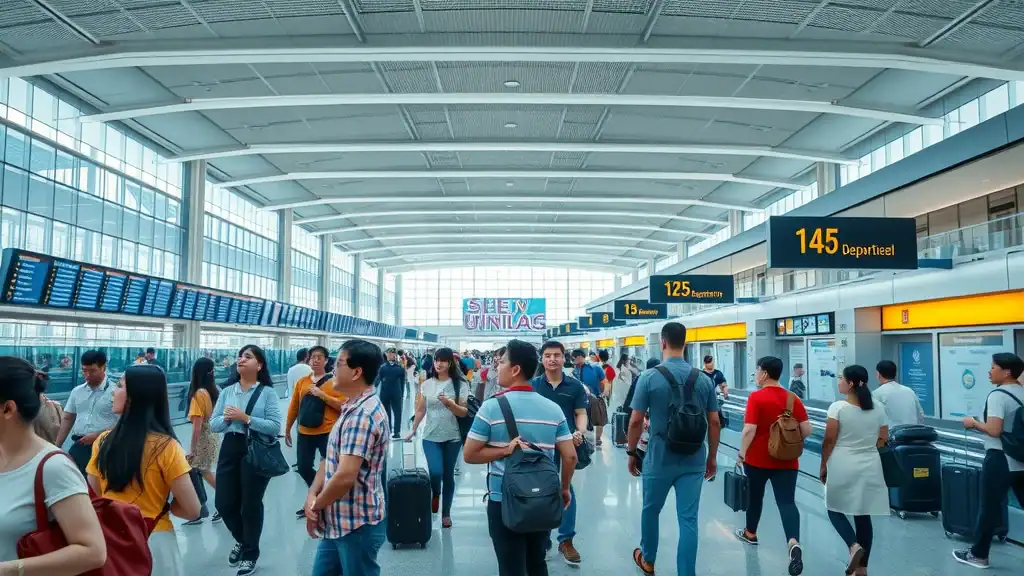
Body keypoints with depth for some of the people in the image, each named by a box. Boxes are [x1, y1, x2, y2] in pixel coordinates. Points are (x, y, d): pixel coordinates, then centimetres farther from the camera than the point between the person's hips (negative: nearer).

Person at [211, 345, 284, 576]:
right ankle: (241, 540, 40)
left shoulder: (267, 392, -7)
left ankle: (250, 554, 26)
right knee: (224, 502, 11)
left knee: (250, 504, 6)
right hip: (229, 449, 5)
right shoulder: (227, 392, 9)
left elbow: (275, 427, -15)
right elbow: (213, 425, 8)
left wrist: (246, 418, -20)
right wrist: (226, 418, -13)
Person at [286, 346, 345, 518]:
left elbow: (343, 405, -13)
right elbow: (294, 407, 11)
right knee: (303, 467, 8)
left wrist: (322, 394, -19)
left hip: (328, 433, -4)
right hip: (305, 432, 4)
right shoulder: (302, 381, 7)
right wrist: (287, 430, 15)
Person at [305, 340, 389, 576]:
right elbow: (330, 459, 12)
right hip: (338, 522, 9)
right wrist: (312, 495, -4)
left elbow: (345, 476, -29)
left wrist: (316, 505, -12)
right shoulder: (352, 408, 11)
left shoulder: (363, 415, -23)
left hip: (357, 525, -9)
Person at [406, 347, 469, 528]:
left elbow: (464, 412, -8)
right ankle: (435, 495, 20)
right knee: (435, 472, -14)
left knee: (448, 475, 8)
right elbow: (421, 410, 12)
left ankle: (446, 513, 24)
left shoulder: (460, 384, -5)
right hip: (430, 436, 1)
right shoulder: (427, 384, 4)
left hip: (452, 437, -1)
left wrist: (449, 403, -24)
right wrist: (413, 430, 13)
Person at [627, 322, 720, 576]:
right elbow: (714, 422, 3)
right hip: (693, 461, 2)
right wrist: (712, 457, 14)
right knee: (688, 520, 6)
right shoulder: (704, 379, -1)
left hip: (659, 459, -2)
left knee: (651, 510, 20)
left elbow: (636, 421, -8)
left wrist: (631, 453, 5)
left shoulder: (649, 377, -10)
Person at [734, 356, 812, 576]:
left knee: (755, 496, 18)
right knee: (787, 502, -2)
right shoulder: (793, 398, 1)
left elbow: (749, 430, -18)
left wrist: (741, 453, -6)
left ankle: (750, 533, 38)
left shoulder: (756, 397, -13)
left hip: (758, 458, -3)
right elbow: (806, 430, 1)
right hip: (786, 461, 3)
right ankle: (794, 543, -24)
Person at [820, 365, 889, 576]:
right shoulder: (878, 409, 1)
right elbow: (883, 439, 9)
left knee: (835, 509, 12)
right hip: (870, 468, 5)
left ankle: (854, 545, -11)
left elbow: (829, 441, -10)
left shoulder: (838, 407, -13)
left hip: (842, 467, -4)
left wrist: (823, 466, 2)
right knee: (863, 515, 10)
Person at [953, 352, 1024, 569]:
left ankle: (978, 555, 15)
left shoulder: (998, 395, -15)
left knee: (990, 508, 4)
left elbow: (994, 430, -23)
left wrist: (973, 423, -6)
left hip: (1000, 460, -7)